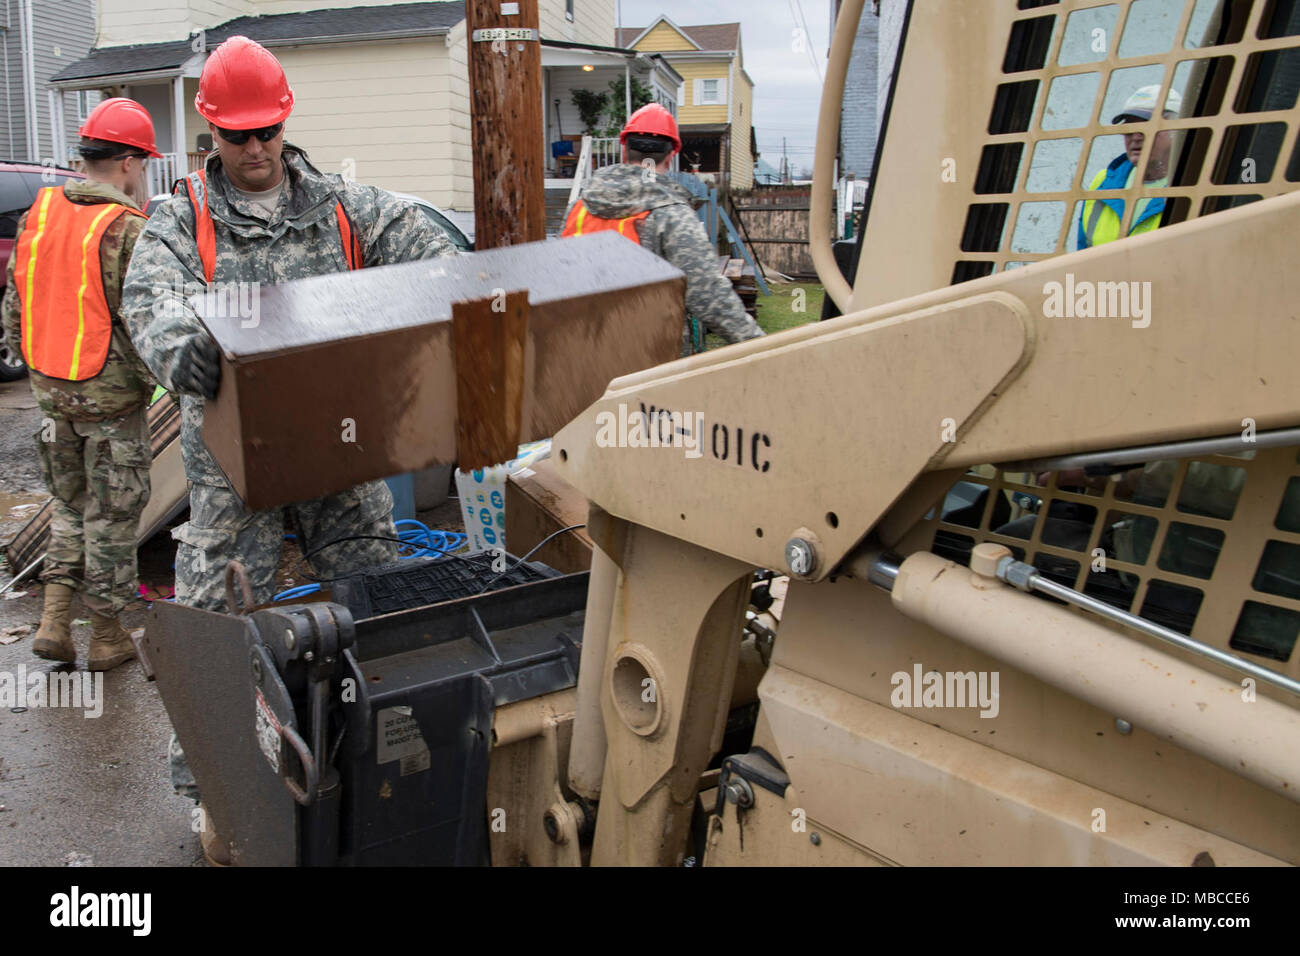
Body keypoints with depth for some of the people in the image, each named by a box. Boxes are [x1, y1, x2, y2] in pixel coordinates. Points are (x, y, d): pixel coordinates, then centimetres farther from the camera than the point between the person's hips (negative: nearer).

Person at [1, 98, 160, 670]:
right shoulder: (127, 231, -18)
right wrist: (159, 379, -4)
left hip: (51, 389, 6)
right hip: (112, 398, -6)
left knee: (70, 502, 22)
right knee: (112, 516, 7)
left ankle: (54, 621, 18)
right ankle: (107, 637, 19)